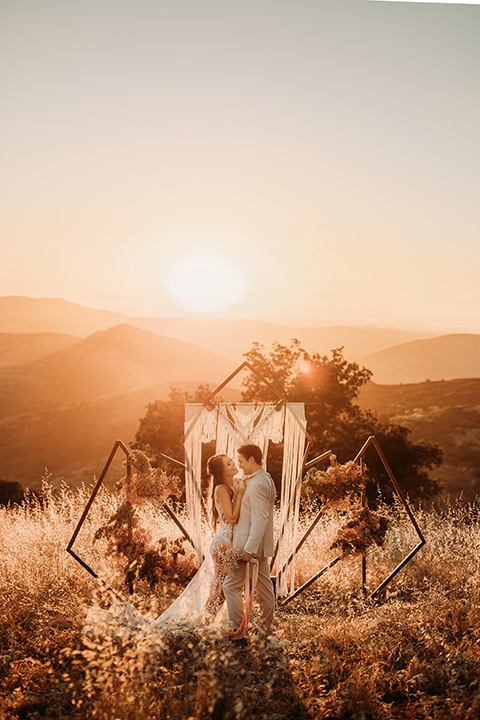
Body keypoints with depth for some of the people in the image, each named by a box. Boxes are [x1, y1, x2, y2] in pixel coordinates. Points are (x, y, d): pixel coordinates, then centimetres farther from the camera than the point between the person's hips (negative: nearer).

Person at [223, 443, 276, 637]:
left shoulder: (257, 485, -20)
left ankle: (237, 630, 1)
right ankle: (266, 629, 20)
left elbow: (260, 520, -24)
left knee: (231, 586, -2)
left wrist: (249, 549, -24)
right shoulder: (266, 479, 12)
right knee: (264, 587, 13)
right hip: (261, 547, 10)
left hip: (250, 545, -10)